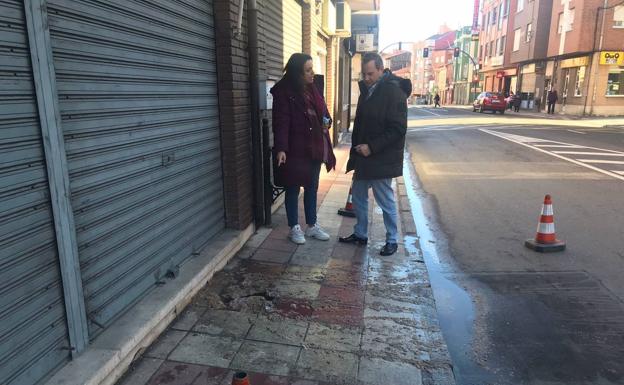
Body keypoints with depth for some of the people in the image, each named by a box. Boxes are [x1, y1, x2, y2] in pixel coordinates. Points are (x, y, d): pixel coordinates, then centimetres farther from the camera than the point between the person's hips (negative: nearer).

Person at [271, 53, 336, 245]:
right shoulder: (284, 92, -11)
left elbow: (322, 111, 20)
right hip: (295, 150, -7)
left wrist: (327, 121, -3)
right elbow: (281, 122, -18)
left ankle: (312, 226, 29)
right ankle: (294, 228, 20)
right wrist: (281, 148, -27)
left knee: (312, 188, 15)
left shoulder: (312, 89, 10)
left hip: (314, 148, 7)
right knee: (293, 189, 6)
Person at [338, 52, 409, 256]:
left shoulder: (394, 92, -16)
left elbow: (398, 129, -19)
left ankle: (392, 240, 20)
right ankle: (360, 234, 33)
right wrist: (356, 149, 11)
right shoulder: (366, 90, 10)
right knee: (358, 195, 16)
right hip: (363, 156, 9)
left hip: (381, 160, -8)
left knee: (386, 201, 3)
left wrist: (372, 147, -21)